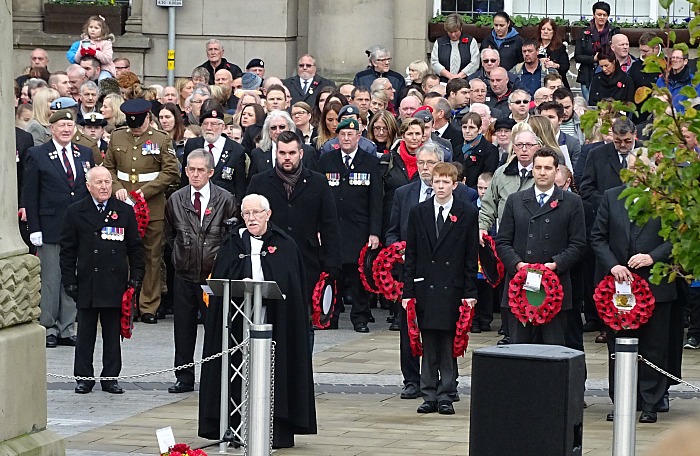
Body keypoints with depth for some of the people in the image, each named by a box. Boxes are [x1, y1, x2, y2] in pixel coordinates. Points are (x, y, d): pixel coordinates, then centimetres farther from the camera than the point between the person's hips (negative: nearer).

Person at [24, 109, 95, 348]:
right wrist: (34, 228, -9)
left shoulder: (85, 154, 10)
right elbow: (29, 194, -2)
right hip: (50, 227, -3)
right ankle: (48, 328, 8)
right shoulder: (37, 155, -1)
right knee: (50, 278, -1)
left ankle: (66, 329, 12)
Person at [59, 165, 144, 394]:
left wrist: (136, 276, 2)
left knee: (113, 334, 6)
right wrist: (69, 280, -2)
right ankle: (84, 378, 12)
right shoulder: (75, 212, 4)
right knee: (85, 334, 4)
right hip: (86, 283, -1)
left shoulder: (125, 211, 7)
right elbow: (67, 249, 5)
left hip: (115, 284, 1)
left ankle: (110, 377, 13)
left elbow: (135, 247, 10)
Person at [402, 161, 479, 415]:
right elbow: (411, 254, 8)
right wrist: (408, 291, 2)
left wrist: (470, 292, -3)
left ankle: (446, 395, 5)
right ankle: (429, 395, 10)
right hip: (425, 288, 2)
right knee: (428, 345, 4)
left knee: (449, 345, -1)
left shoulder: (467, 214, 3)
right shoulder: (418, 213, 8)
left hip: (452, 289, -2)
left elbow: (471, 256, 3)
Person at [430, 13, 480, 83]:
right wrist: (449, 75, -6)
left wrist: (459, 76, -10)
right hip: (443, 82, 2)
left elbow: (474, 63, 1)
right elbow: (434, 63, 7)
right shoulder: (439, 42, 16)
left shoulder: (471, 41, 10)